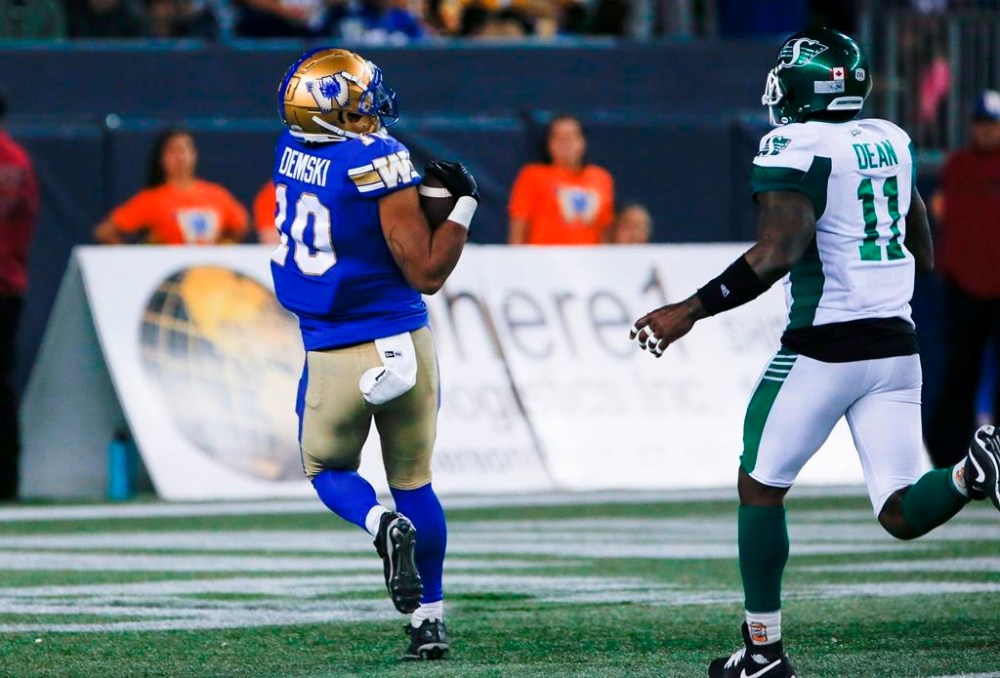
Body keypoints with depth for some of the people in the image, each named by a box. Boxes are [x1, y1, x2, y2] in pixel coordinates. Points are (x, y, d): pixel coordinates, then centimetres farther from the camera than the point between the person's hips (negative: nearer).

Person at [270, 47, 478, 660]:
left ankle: (383, 524, -10)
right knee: (414, 482, 14)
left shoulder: (292, 151, -1)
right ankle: (429, 622, 14)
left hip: (332, 356, 2)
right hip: (402, 347, -2)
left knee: (328, 468, 22)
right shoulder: (379, 161, -17)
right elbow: (427, 274, -14)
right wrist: (463, 206, -6)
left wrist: (419, 191, 9)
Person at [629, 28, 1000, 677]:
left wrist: (689, 312, -18)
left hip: (826, 348, -6)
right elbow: (923, 251, 22)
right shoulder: (891, 141, 13)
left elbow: (778, 252, -22)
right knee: (902, 514, 2)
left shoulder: (798, 148, -10)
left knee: (761, 487, 11)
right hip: (896, 347, 6)